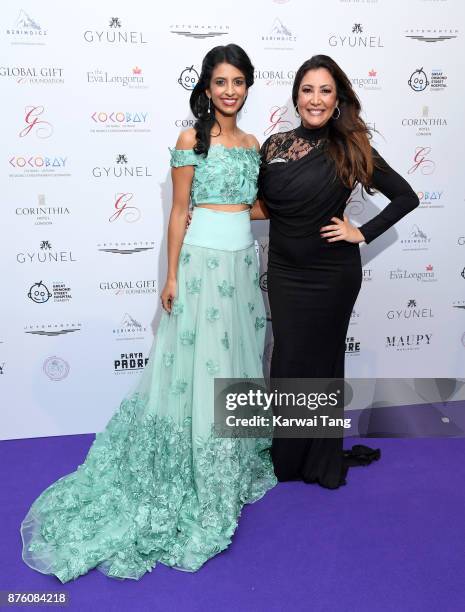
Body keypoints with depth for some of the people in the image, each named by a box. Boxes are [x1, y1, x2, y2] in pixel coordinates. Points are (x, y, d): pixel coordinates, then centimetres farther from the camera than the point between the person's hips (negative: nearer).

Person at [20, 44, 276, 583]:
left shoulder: (252, 144, 12)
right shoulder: (190, 141, -6)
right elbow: (179, 211, -7)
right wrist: (172, 276, -10)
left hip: (244, 263, 7)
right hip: (202, 262, -6)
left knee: (239, 362, 14)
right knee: (198, 367, -1)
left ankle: (234, 464, 32)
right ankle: (193, 481, 15)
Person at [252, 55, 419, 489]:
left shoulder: (351, 150, -6)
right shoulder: (274, 145, 2)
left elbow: (406, 197, -1)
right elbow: (263, 206, 8)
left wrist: (362, 233, -8)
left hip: (331, 274, -2)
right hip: (285, 272, 2)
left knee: (321, 358, 9)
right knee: (288, 361, 8)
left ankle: (321, 458, 29)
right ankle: (288, 455, 28)